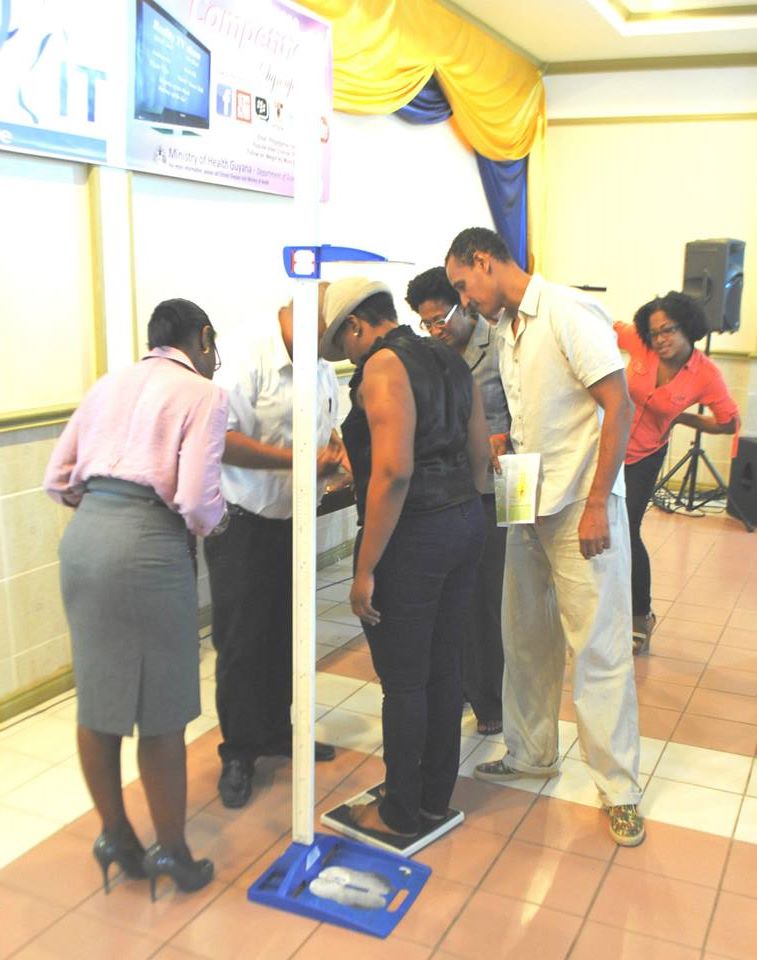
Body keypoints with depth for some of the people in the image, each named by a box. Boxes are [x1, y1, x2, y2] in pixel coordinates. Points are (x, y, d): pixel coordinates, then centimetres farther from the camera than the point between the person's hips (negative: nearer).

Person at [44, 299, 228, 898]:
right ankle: (171, 852, 24)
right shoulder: (203, 393, -1)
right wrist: (215, 522, 8)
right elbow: (197, 499, -12)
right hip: (146, 544, -7)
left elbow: (58, 480, 15)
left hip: (82, 536, 7)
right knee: (162, 709, 8)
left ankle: (116, 836, 35)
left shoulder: (109, 385, 17)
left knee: (97, 698, 17)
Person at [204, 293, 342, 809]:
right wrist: (300, 459, -26)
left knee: (285, 633, 15)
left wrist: (333, 453, -3)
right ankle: (238, 752, 16)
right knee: (242, 640, 0)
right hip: (242, 521, -7)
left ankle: (276, 731, 33)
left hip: (292, 522, 7)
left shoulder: (325, 374, 6)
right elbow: (223, 440, -24)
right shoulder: (252, 362, -17)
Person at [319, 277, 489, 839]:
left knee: (404, 680, 5)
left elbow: (393, 471, -23)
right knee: (444, 667, 18)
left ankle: (400, 813, 21)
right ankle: (436, 796, 33)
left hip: (412, 535, -9)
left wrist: (365, 570, -20)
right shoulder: (448, 360, 13)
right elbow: (480, 454, 15)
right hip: (465, 523, 9)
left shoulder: (384, 365, -14)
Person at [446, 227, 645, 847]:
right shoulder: (507, 329, 12)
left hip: (582, 508, -8)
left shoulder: (568, 313, -14)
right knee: (526, 639, 15)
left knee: (598, 647, -2)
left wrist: (596, 506, -20)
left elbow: (619, 406, -18)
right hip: (529, 506, 8)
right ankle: (532, 754, 32)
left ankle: (619, 789, 12)